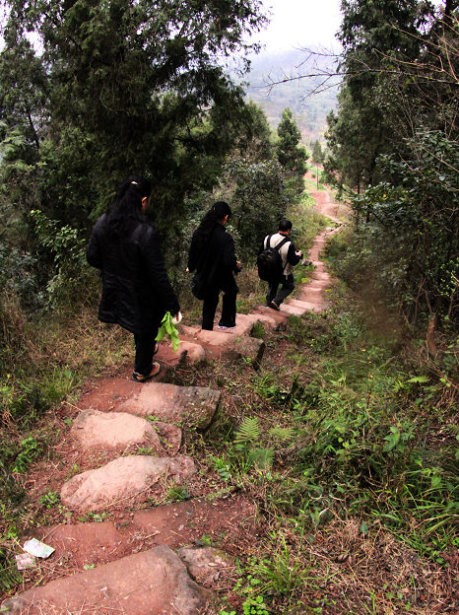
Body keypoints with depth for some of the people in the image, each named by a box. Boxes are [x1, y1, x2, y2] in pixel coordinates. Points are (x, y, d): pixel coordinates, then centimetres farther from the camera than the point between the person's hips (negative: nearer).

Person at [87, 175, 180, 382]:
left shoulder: (102, 223, -12)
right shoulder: (145, 232, -31)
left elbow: (92, 257, 0)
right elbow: (158, 274, -25)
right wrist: (172, 304, -14)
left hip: (114, 291, 6)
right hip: (140, 296, -6)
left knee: (139, 326, 34)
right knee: (146, 332, 22)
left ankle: (144, 350, 59)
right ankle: (142, 370, 44)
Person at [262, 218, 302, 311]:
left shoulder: (268, 238, -13)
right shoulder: (289, 244, -29)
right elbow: (293, 262, -22)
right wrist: (299, 255, -2)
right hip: (283, 273, -5)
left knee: (272, 286, 29)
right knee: (289, 285, 22)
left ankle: (269, 302, 38)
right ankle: (276, 301, 9)